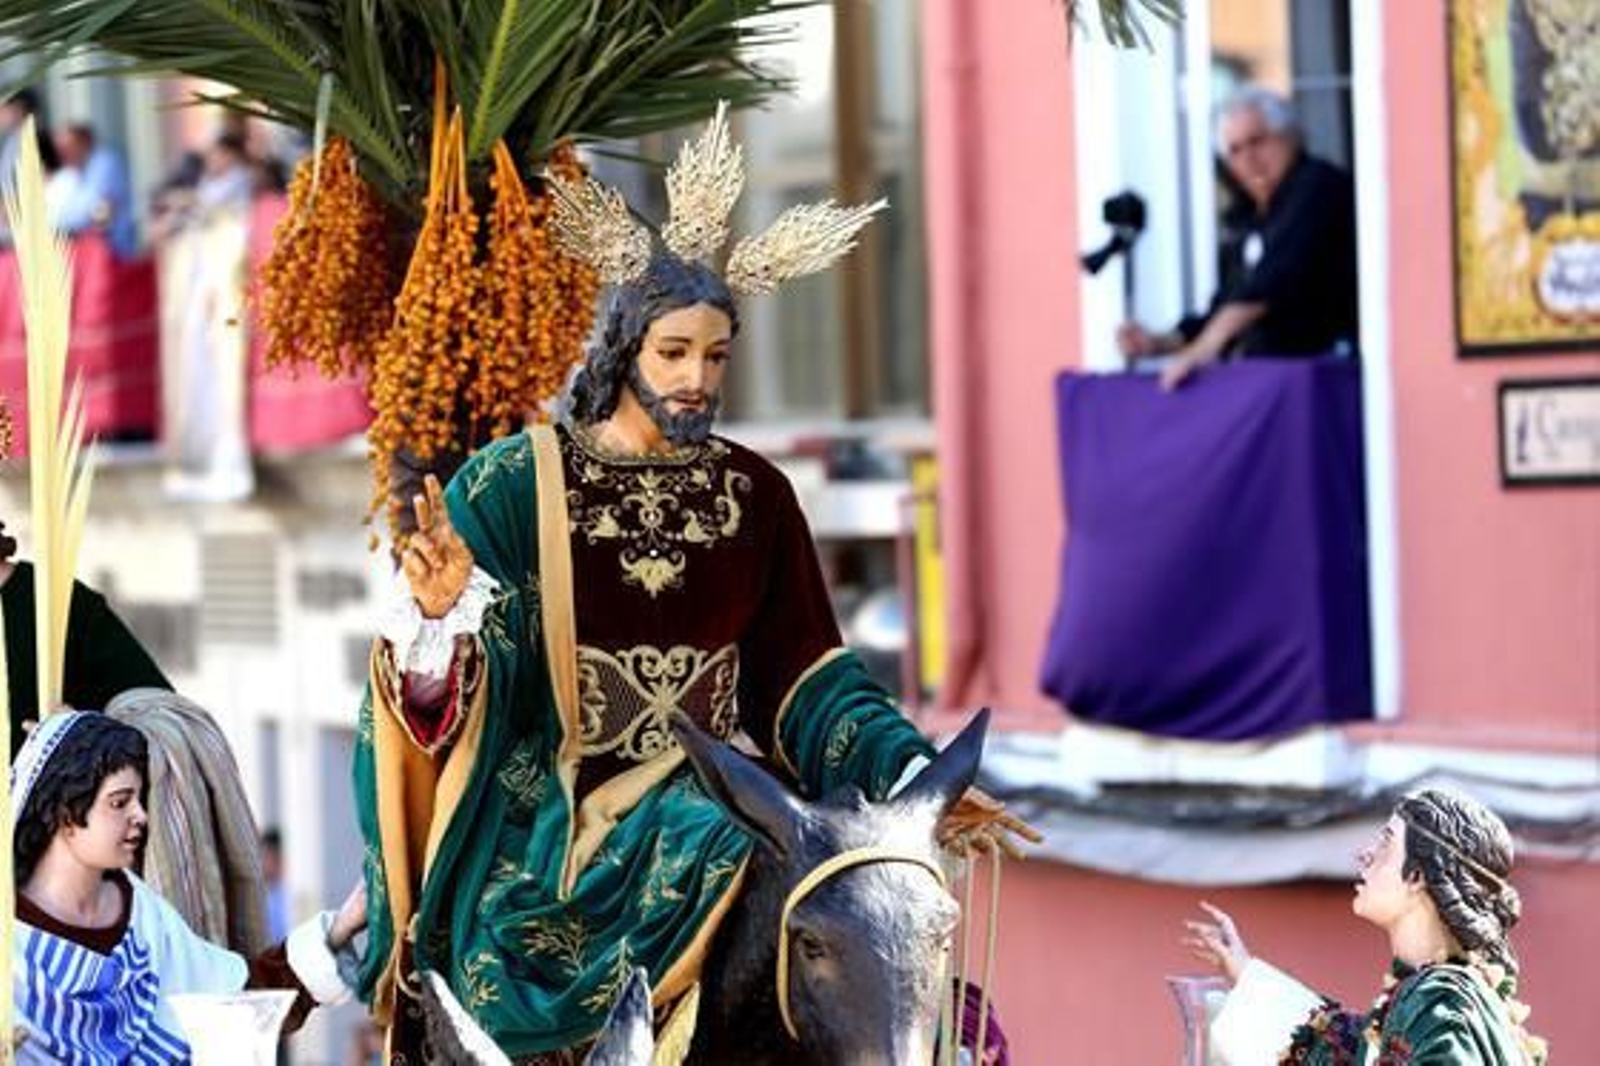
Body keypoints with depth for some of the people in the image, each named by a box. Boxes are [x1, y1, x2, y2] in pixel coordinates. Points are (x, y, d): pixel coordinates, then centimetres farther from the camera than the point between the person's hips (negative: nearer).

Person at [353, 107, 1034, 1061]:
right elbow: (445, 685, -6)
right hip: (556, 799, -4)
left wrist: (919, 779, -3)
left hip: (715, 787, 4)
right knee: (720, 859, -34)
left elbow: (810, 680, 10)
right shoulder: (522, 482, 0)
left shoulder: (757, 498, 11)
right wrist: (442, 612, -29)